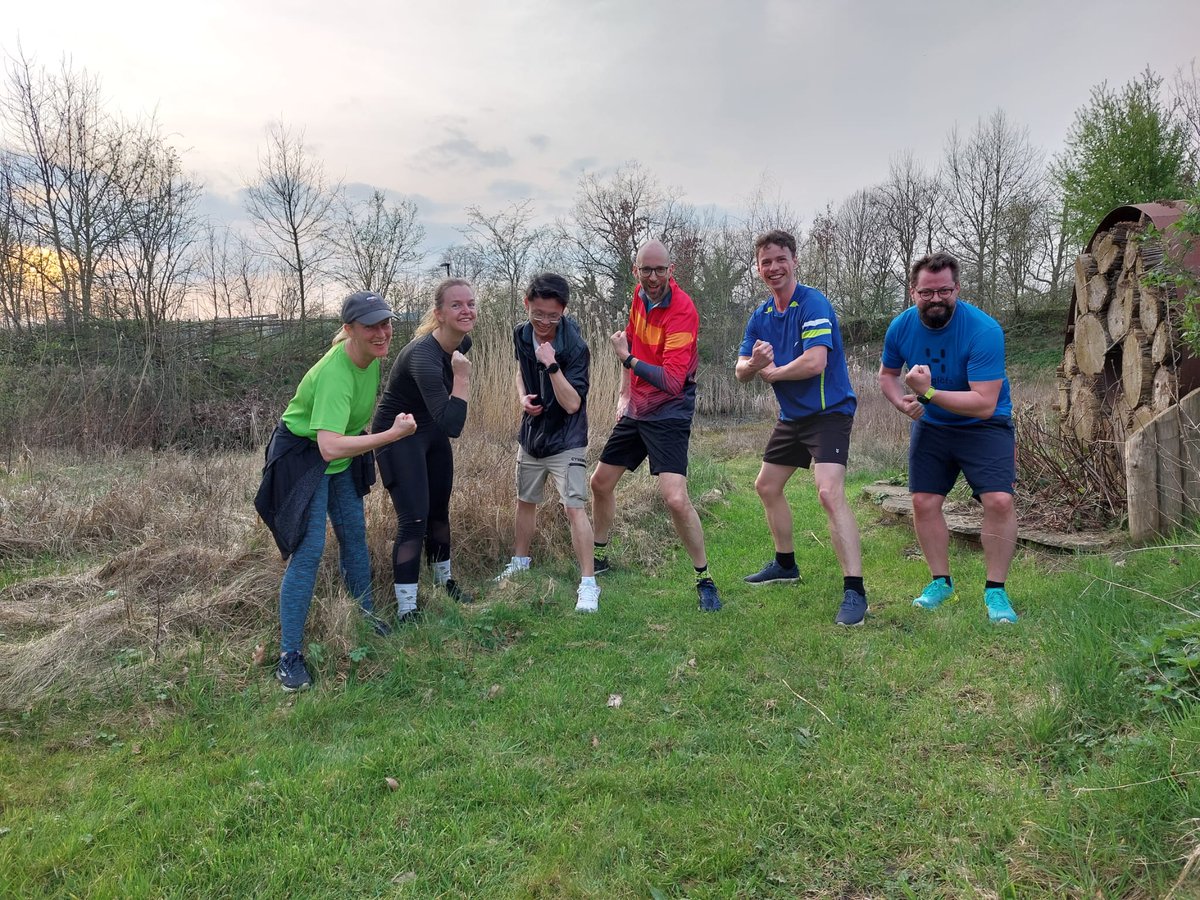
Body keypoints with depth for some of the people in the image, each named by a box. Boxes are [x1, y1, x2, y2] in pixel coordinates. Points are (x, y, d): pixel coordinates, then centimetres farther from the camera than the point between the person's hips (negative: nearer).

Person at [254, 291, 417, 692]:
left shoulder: (372, 356, -9)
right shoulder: (335, 373, -36)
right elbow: (330, 447, -46)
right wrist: (393, 434, -42)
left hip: (343, 456, 8)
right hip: (303, 454, -8)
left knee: (354, 533, 15)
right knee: (309, 549, -12)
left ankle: (365, 614, 34)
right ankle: (289, 655, -2)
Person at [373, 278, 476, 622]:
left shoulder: (463, 342, -8)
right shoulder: (423, 356, -34)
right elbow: (452, 426, -40)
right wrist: (462, 377, -40)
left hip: (431, 431, 8)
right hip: (399, 435, -8)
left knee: (439, 511, 18)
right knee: (413, 519, -11)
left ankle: (444, 579, 38)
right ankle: (406, 609, -2)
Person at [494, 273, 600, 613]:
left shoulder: (575, 346, -23)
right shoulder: (521, 334, -4)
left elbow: (572, 404, -26)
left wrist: (552, 365, -36)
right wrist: (523, 397, -3)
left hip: (565, 440, -6)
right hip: (532, 433, 7)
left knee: (575, 508, -13)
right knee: (525, 501, 20)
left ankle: (588, 584, -4)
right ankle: (520, 562, 40)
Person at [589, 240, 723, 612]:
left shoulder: (682, 310, -22)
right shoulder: (640, 295, 1)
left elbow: (673, 382, -28)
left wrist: (629, 359, -25)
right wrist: (624, 394, 16)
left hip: (668, 414, -8)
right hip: (635, 410, 8)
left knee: (676, 499, -19)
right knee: (601, 482, 15)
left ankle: (705, 580, 0)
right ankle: (599, 557, 37)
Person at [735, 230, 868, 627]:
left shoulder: (813, 304, -17)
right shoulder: (760, 316, 7)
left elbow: (815, 362, -29)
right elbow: (741, 372, 4)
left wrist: (771, 372, -13)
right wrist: (753, 363, -20)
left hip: (828, 412, -9)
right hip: (791, 415, 9)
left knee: (830, 493, -24)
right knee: (766, 486, 17)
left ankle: (854, 591, -20)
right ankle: (785, 564, 36)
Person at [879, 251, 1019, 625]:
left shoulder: (984, 330, -27)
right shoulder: (901, 327, -12)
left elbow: (984, 404, -31)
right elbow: (887, 375, 7)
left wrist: (929, 392, -37)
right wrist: (902, 401, -14)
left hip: (983, 426, -4)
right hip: (930, 426, 4)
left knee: (999, 500, -18)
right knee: (923, 503, 2)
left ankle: (995, 590, -1)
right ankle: (941, 582, 21)